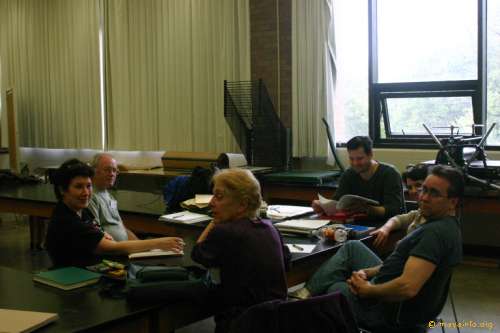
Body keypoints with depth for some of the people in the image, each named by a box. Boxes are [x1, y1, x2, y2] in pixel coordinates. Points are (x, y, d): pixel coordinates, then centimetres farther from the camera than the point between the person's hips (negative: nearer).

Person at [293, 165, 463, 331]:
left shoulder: (436, 232, -27)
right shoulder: (444, 224, 6)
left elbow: (408, 288, -35)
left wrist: (368, 290, -17)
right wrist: (367, 273, 0)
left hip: (394, 312, -10)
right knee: (352, 247, 16)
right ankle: (307, 292, 11)